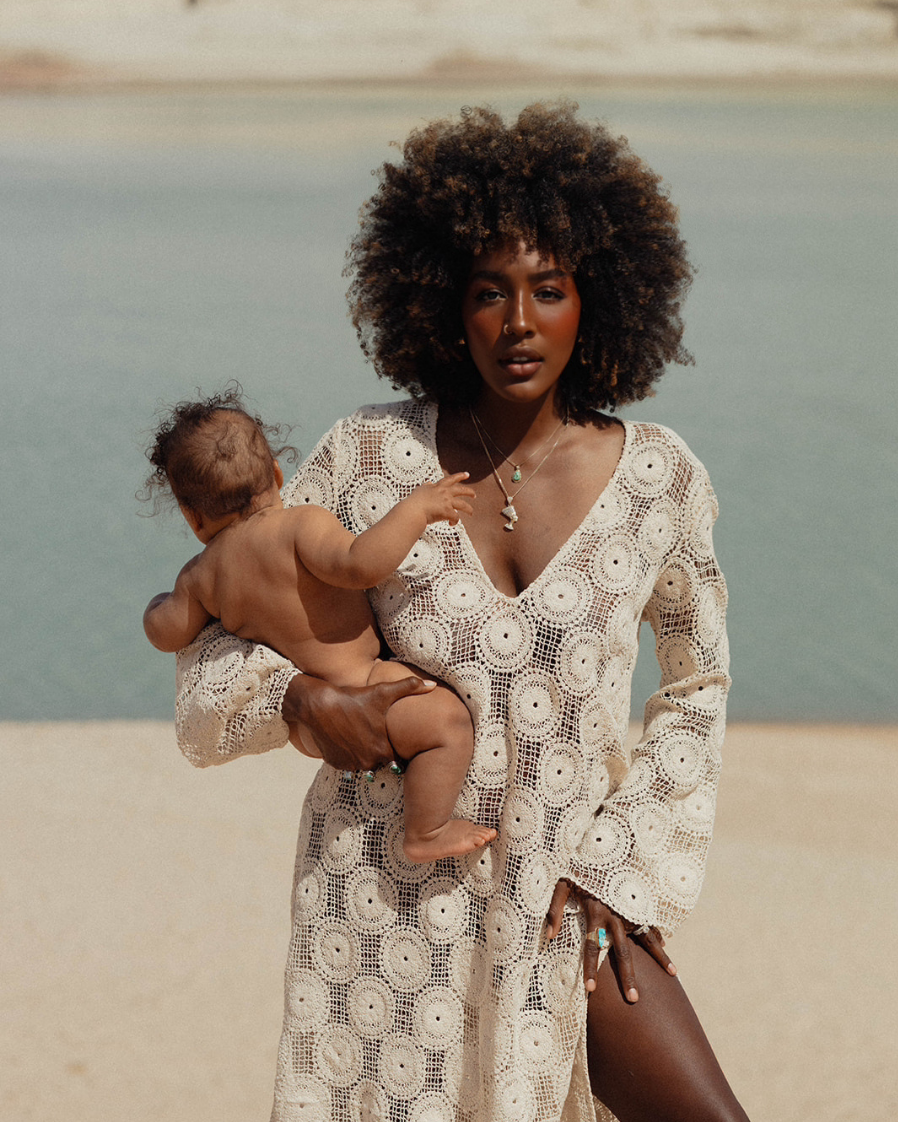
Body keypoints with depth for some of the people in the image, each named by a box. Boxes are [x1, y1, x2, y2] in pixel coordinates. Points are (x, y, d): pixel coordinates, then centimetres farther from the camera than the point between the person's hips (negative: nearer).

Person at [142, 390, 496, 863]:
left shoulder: (202, 575, 1)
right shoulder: (302, 526, -21)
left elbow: (168, 632, 13)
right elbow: (360, 564, -35)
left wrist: (162, 604, 35)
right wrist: (417, 507, -27)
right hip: (351, 693, -9)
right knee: (448, 718, -15)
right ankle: (426, 833, -13)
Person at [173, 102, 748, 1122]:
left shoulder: (661, 481, -5)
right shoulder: (368, 457, -6)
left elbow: (695, 691, 9)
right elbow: (221, 623, 4)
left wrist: (618, 866, 1)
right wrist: (301, 695, -17)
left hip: (568, 886, 1)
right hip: (389, 884, 0)